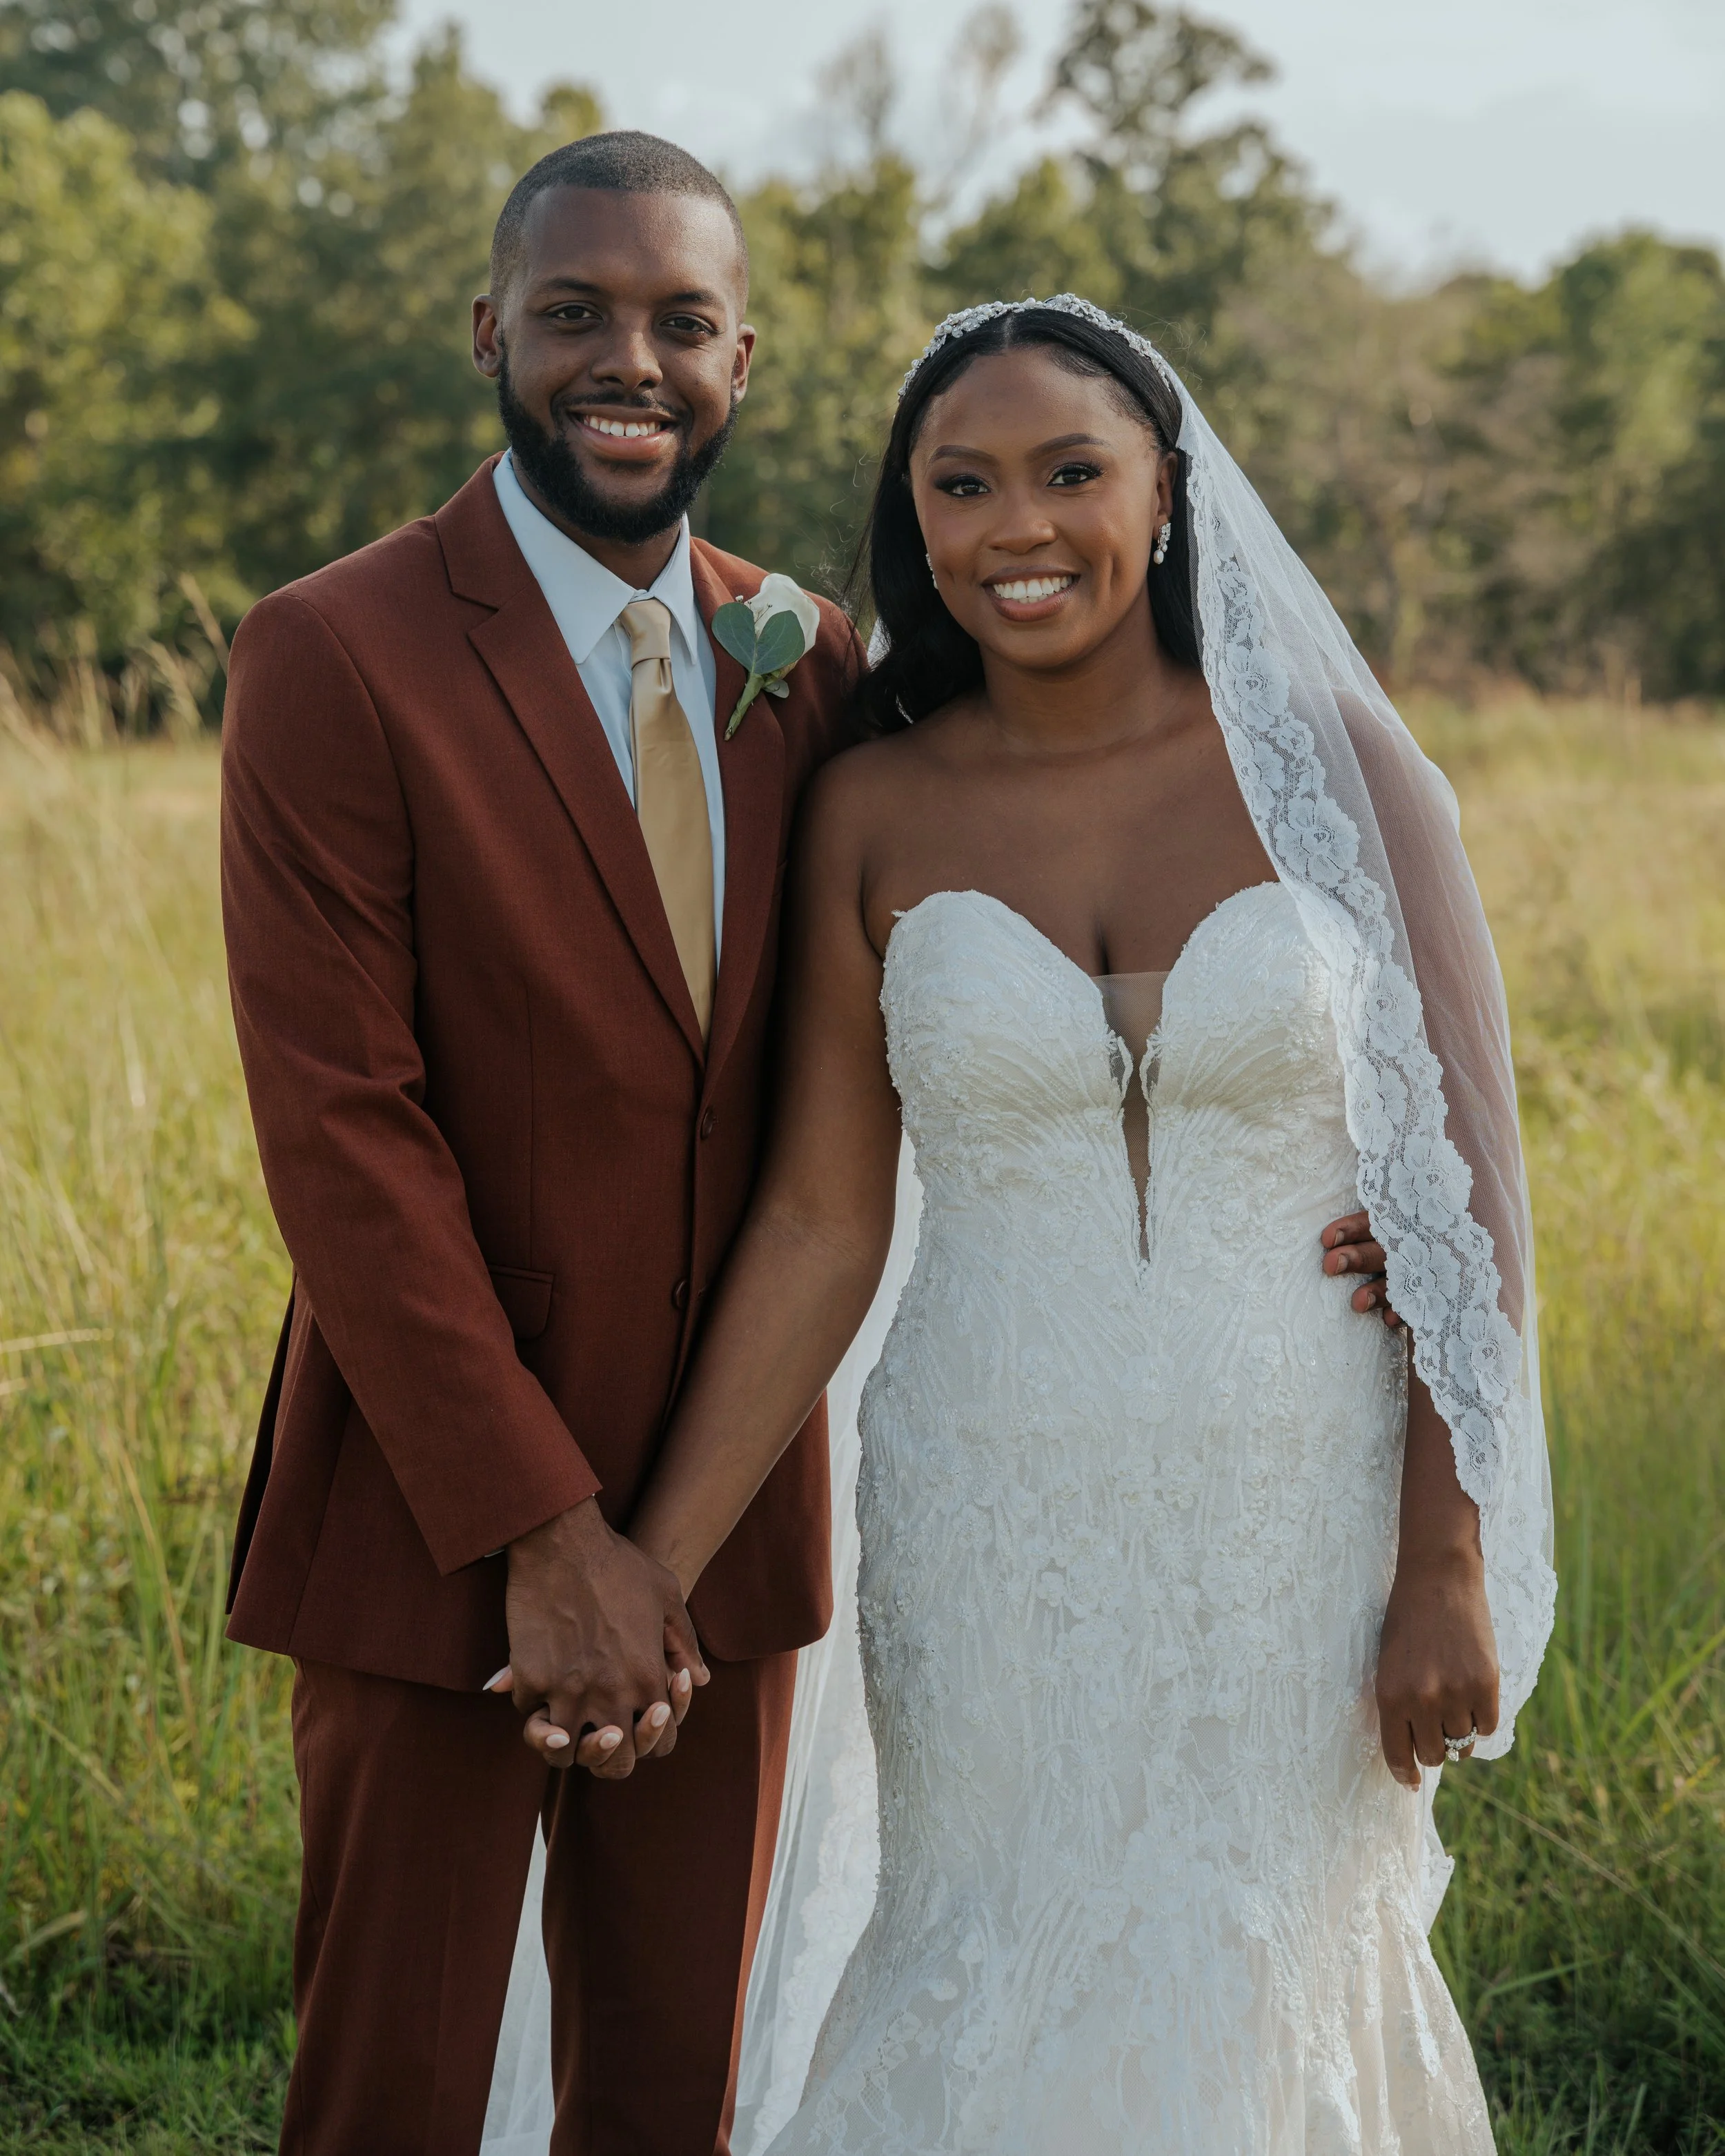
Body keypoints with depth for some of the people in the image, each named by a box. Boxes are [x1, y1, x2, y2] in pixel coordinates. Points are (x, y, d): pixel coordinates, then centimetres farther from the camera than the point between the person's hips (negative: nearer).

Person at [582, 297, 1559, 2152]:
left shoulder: (1334, 764, -5)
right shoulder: (873, 815, -1)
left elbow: (1466, 1183, -5)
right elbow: (820, 1222, -1)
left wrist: (1447, 1566, -8)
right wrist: (649, 1572, -6)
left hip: (1302, 1523, -1)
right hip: (998, 1535, 1)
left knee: (1258, 1980, 10)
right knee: (1012, 1980, 12)